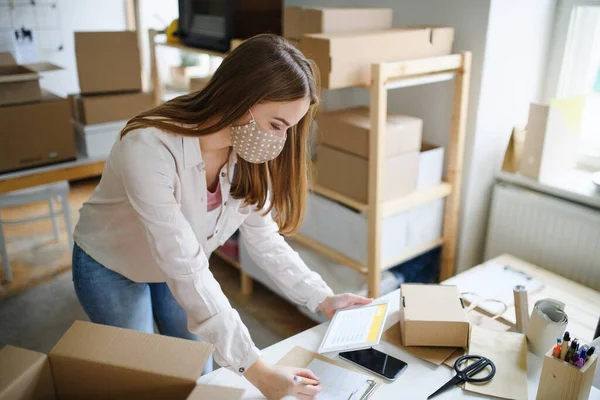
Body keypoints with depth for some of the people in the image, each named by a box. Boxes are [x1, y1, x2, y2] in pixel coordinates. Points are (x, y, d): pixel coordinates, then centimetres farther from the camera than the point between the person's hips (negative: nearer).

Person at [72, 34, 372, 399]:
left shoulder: (249, 154, -20)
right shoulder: (150, 150, -40)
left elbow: (263, 237, -10)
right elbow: (186, 272, -40)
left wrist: (321, 298, -18)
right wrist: (253, 368, -40)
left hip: (177, 266, 5)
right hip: (111, 267, -4)